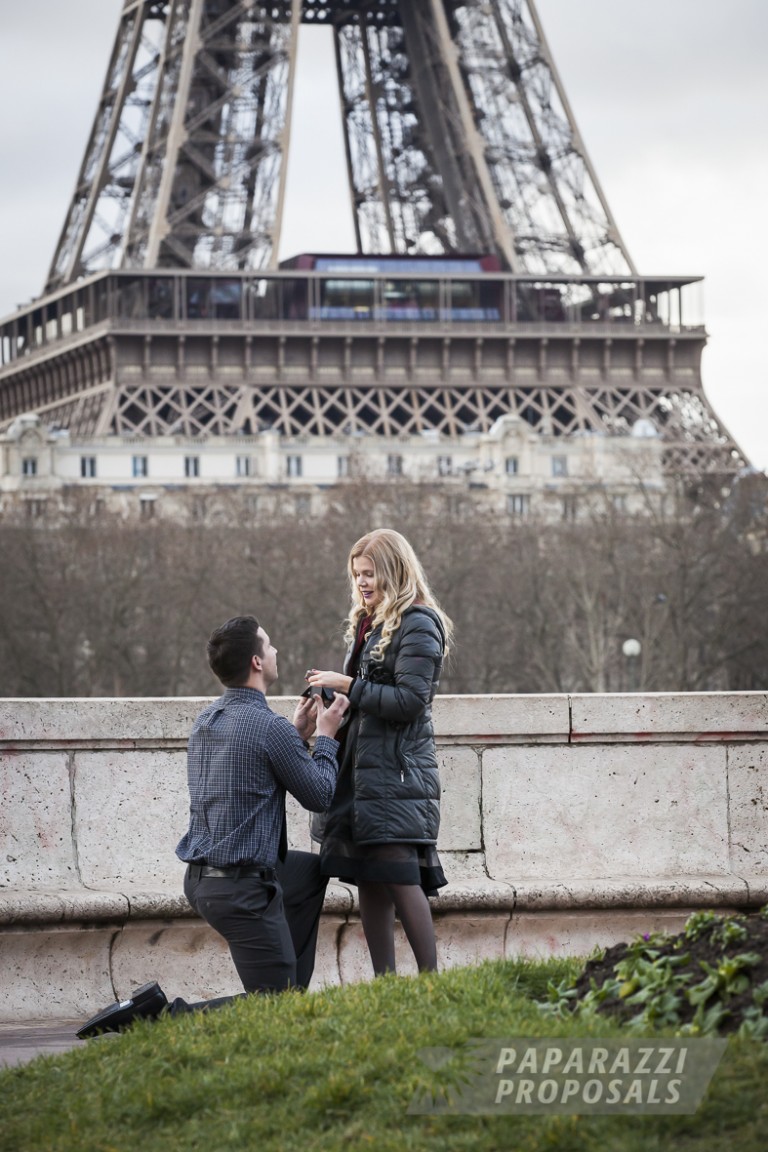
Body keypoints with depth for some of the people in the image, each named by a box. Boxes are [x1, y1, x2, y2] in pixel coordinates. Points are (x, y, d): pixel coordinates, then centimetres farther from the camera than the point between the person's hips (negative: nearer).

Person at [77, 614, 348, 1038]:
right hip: (243, 890, -9)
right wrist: (326, 736, 9)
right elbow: (320, 796, -5)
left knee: (313, 871, 31)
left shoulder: (206, 721, 9)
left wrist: (298, 734, 23)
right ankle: (162, 1013, -17)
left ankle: (291, 986, 30)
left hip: (200, 877, 9)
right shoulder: (270, 727, -17)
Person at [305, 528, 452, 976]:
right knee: (369, 880, 6)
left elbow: (410, 700, -16)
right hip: (363, 769, 9)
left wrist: (348, 686, -14)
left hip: (399, 771, -9)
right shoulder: (369, 624, 19)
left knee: (398, 875, -14)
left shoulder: (418, 625, -8)